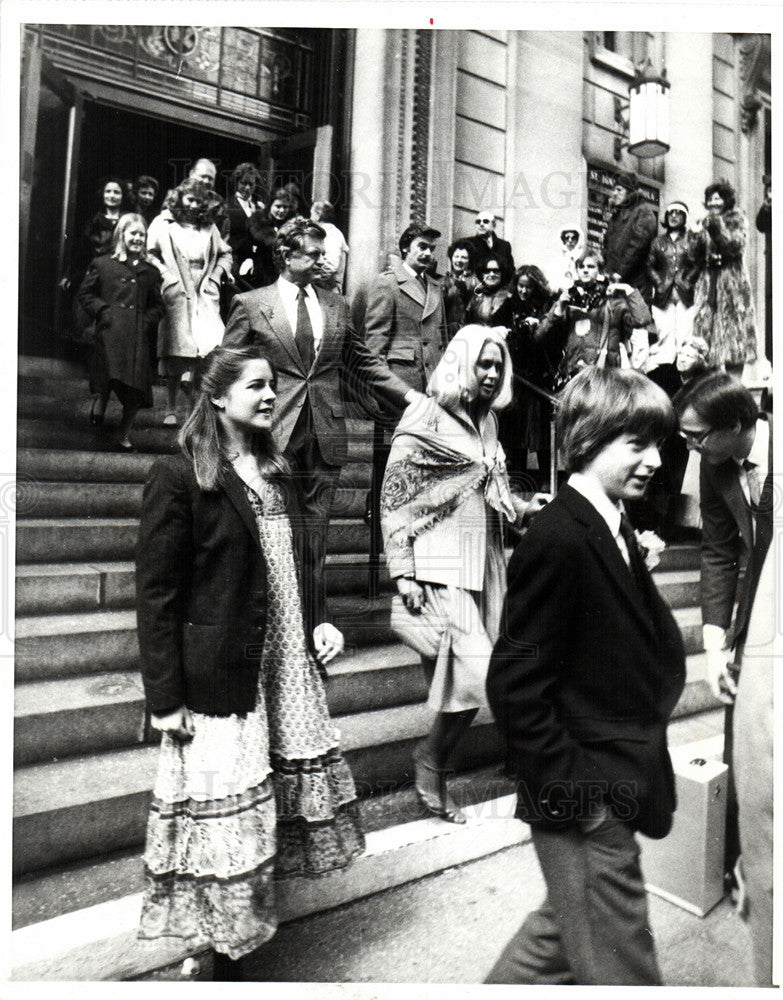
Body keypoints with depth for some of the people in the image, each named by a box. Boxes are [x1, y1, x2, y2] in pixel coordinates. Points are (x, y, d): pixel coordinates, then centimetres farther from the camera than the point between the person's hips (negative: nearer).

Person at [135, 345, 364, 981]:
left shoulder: (275, 471, 12)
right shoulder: (178, 477, -11)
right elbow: (156, 594, -12)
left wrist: (318, 623, 9)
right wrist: (165, 698, -13)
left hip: (287, 671, 8)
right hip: (218, 679, -7)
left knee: (282, 801, 17)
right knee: (228, 818, 6)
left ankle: (253, 914, 40)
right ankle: (228, 961, 28)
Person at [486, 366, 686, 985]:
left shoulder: (616, 533, 7)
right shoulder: (559, 541, -24)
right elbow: (515, 686, -24)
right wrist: (569, 790, -19)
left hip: (614, 789, 9)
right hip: (585, 806, -9)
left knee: (565, 928, 26)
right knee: (619, 966, 11)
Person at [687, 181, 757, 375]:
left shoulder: (737, 219, 7)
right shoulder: (703, 223, 19)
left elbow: (735, 246, -9)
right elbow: (695, 258, 10)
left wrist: (717, 227, -16)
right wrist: (695, 237, -7)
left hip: (732, 282, -4)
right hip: (707, 282, 4)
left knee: (733, 334, -9)